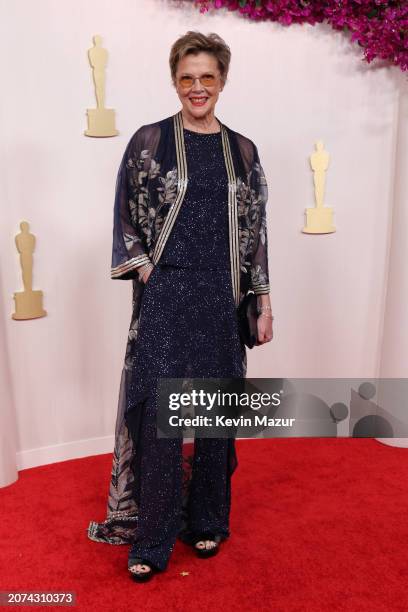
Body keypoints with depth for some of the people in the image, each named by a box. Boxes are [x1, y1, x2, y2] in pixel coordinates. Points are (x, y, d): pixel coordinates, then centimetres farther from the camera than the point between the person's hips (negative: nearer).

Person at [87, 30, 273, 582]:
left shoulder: (242, 150, 10)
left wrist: (263, 299, 6)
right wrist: (149, 274, -9)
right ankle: (152, 539, 13)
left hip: (222, 298, 3)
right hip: (166, 294, -3)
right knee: (160, 413, -3)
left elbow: (254, 229, 9)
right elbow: (127, 219, 2)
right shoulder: (150, 140, 2)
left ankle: (207, 521, 29)